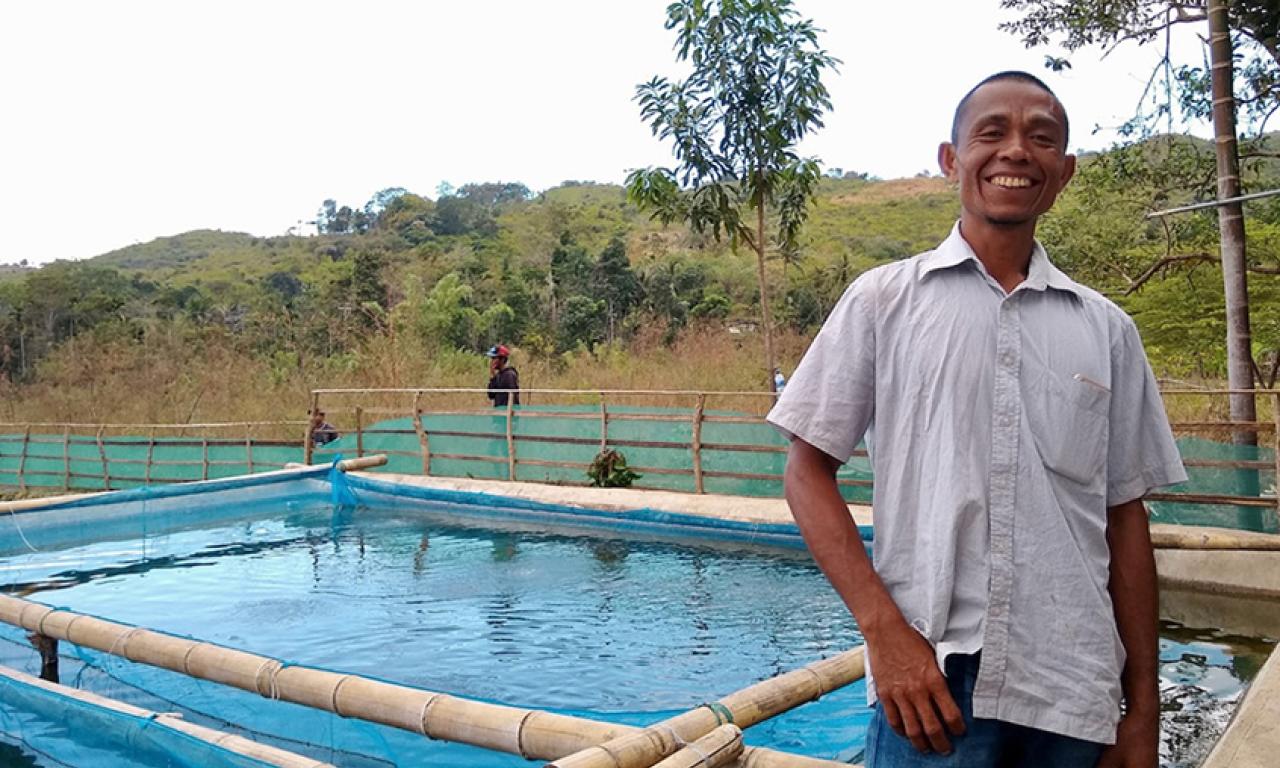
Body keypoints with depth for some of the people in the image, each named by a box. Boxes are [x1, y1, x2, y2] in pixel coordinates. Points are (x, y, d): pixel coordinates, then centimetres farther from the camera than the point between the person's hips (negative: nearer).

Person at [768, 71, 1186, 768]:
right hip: (931, 680, -3)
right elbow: (808, 472, -2)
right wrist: (884, 630, -12)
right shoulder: (883, 300, -1)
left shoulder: (1106, 330, 8)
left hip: (1076, 692, 4)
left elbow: (1124, 517, 10)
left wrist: (1143, 709, 8)